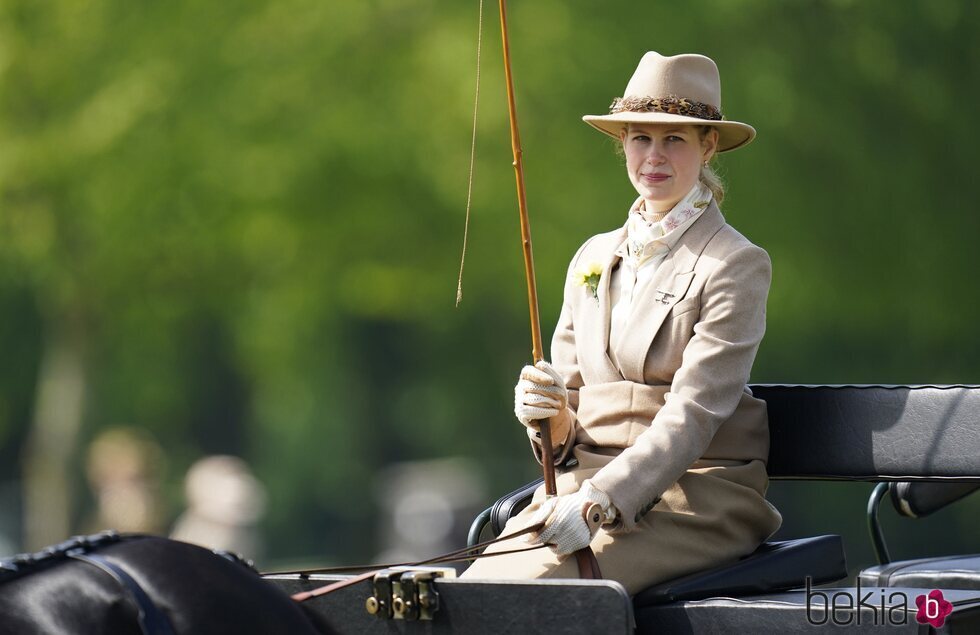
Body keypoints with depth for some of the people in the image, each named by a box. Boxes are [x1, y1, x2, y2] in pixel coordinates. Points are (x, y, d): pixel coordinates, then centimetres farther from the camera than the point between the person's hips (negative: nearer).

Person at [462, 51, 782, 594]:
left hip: (697, 494, -5)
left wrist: (601, 501, -27)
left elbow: (692, 417, -14)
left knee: (535, 583, -31)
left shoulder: (737, 265, -3)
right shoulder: (593, 257, 16)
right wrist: (551, 417, -8)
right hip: (586, 484, 5)